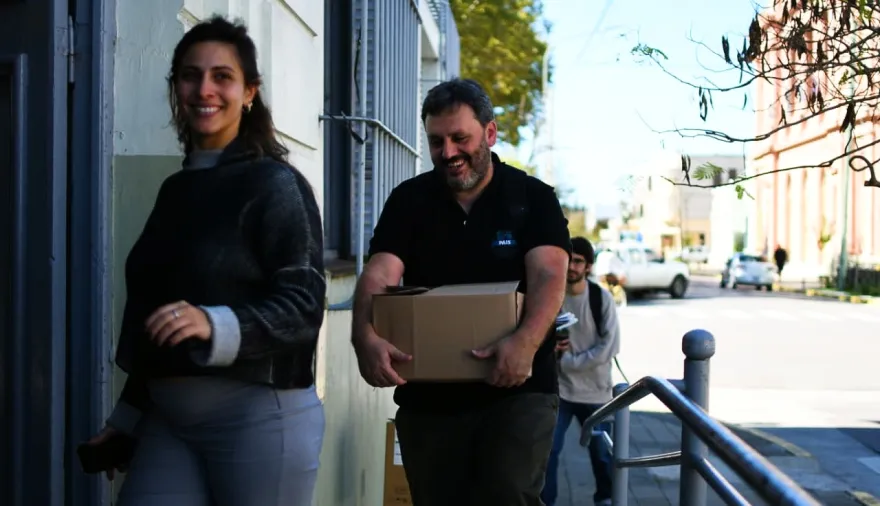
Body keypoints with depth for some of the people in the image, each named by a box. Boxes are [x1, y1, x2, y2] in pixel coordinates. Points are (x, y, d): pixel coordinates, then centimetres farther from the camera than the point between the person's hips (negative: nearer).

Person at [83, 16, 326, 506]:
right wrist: (128, 416, 21)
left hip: (260, 415, -6)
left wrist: (215, 326, -31)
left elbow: (303, 305, -16)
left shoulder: (275, 184, -7)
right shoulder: (176, 189, 14)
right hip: (167, 420, 6)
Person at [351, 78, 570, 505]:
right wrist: (365, 336, -30)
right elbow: (379, 274, -8)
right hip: (427, 396, 3)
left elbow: (548, 276, -14)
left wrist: (526, 341, -35)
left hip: (518, 390, -3)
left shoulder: (534, 198, 0)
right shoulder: (408, 200, 5)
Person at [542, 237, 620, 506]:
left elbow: (609, 347, -13)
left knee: (601, 452, 13)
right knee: (548, 450, -7)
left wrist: (568, 360, -17)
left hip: (595, 390, 0)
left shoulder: (602, 297, -8)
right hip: (559, 388, 0)